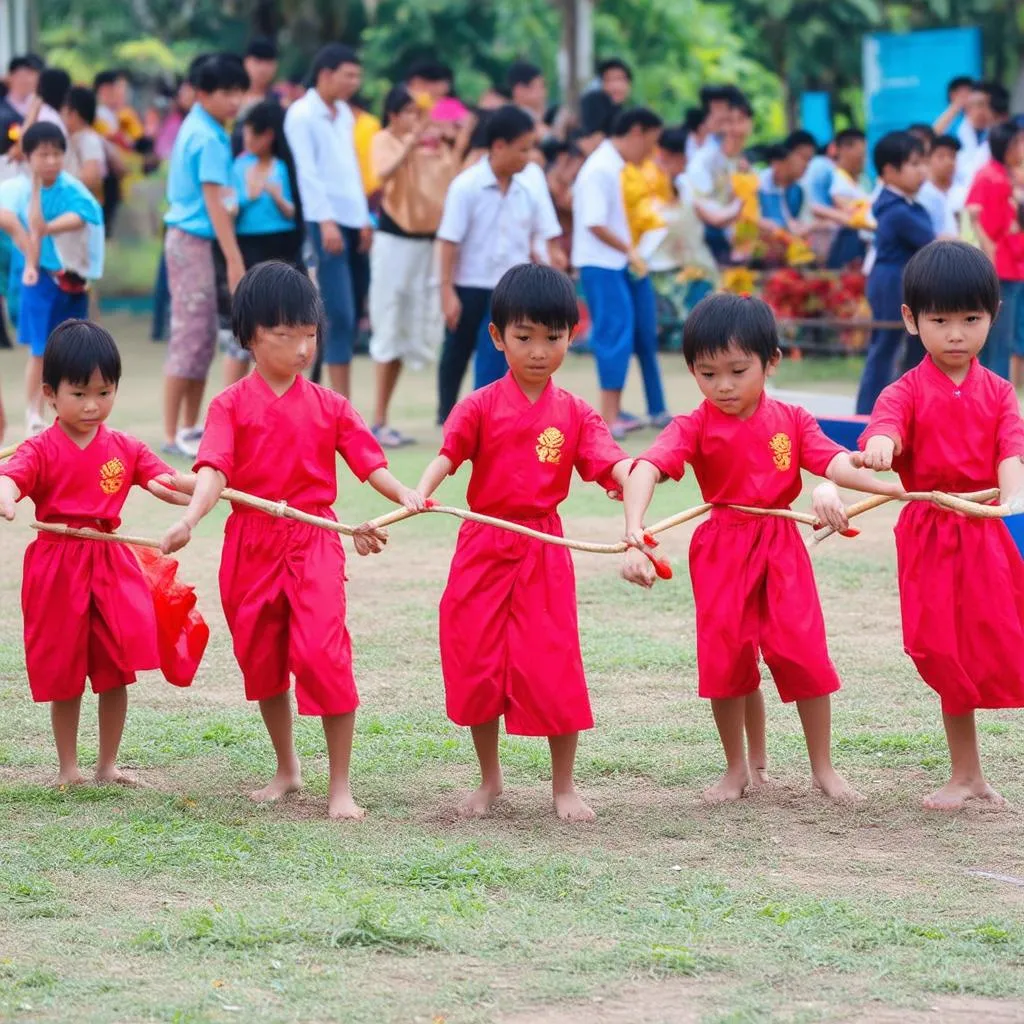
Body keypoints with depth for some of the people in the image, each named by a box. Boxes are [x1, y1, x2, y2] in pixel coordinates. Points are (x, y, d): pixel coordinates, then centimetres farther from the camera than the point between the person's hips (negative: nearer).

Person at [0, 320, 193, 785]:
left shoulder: (124, 449, 6)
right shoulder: (42, 450, -6)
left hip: (112, 564, 3)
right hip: (58, 568, -3)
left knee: (117, 669, 3)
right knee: (64, 675, 6)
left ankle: (108, 763, 17)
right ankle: (68, 767, 19)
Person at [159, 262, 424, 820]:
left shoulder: (329, 406, 3)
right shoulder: (232, 405, -2)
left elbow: (368, 461, -1)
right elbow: (214, 469, -14)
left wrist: (401, 493, -21)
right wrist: (191, 517, -32)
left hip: (314, 539, -1)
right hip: (251, 541, 1)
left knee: (322, 654, -15)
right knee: (261, 660, 12)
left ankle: (340, 785, -8)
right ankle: (287, 770, 32)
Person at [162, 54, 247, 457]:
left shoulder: (196, 128, 12)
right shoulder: (209, 139, -17)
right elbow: (213, 203, -21)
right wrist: (235, 260, -23)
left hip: (189, 238, 10)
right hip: (194, 241, -10)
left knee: (203, 336, 14)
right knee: (189, 336, -7)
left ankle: (190, 427, 20)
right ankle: (172, 434, -4)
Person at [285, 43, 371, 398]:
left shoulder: (344, 114, 17)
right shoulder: (302, 115, -6)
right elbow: (308, 172, -13)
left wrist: (365, 219, 15)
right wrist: (326, 221, -20)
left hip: (352, 220, 8)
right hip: (326, 222, -8)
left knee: (349, 318, 7)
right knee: (340, 316, -12)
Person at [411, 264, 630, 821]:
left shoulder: (575, 414, 3)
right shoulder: (481, 406, -1)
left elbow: (611, 463, -10)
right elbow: (447, 455, -15)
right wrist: (420, 494, -36)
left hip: (544, 552, 0)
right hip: (483, 548, 0)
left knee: (553, 669, -3)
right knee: (476, 664, 6)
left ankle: (564, 786, 10)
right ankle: (489, 780, 23)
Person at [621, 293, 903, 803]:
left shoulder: (791, 421, 0)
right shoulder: (694, 427, -9)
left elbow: (833, 461, -12)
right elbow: (647, 470, -25)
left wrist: (891, 487, -32)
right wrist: (634, 537, -43)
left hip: (783, 548, 1)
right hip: (722, 551, -1)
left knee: (804, 653, -2)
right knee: (727, 659, 3)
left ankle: (823, 769, 11)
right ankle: (741, 768, 20)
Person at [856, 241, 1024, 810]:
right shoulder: (910, 391, -1)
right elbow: (888, 420, -22)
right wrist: (880, 443, -48)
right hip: (929, 537, 0)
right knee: (948, 655, 6)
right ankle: (967, 776, 18)